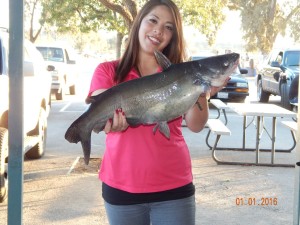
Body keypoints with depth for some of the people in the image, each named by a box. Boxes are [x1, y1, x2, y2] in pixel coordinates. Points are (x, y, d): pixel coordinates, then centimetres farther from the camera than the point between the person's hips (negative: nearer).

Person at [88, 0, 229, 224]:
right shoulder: (107, 71, 1)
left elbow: (196, 126, -8)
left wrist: (200, 92, -27)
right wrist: (111, 122, -34)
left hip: (174, 186, 1)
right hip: (121, 187, 0)